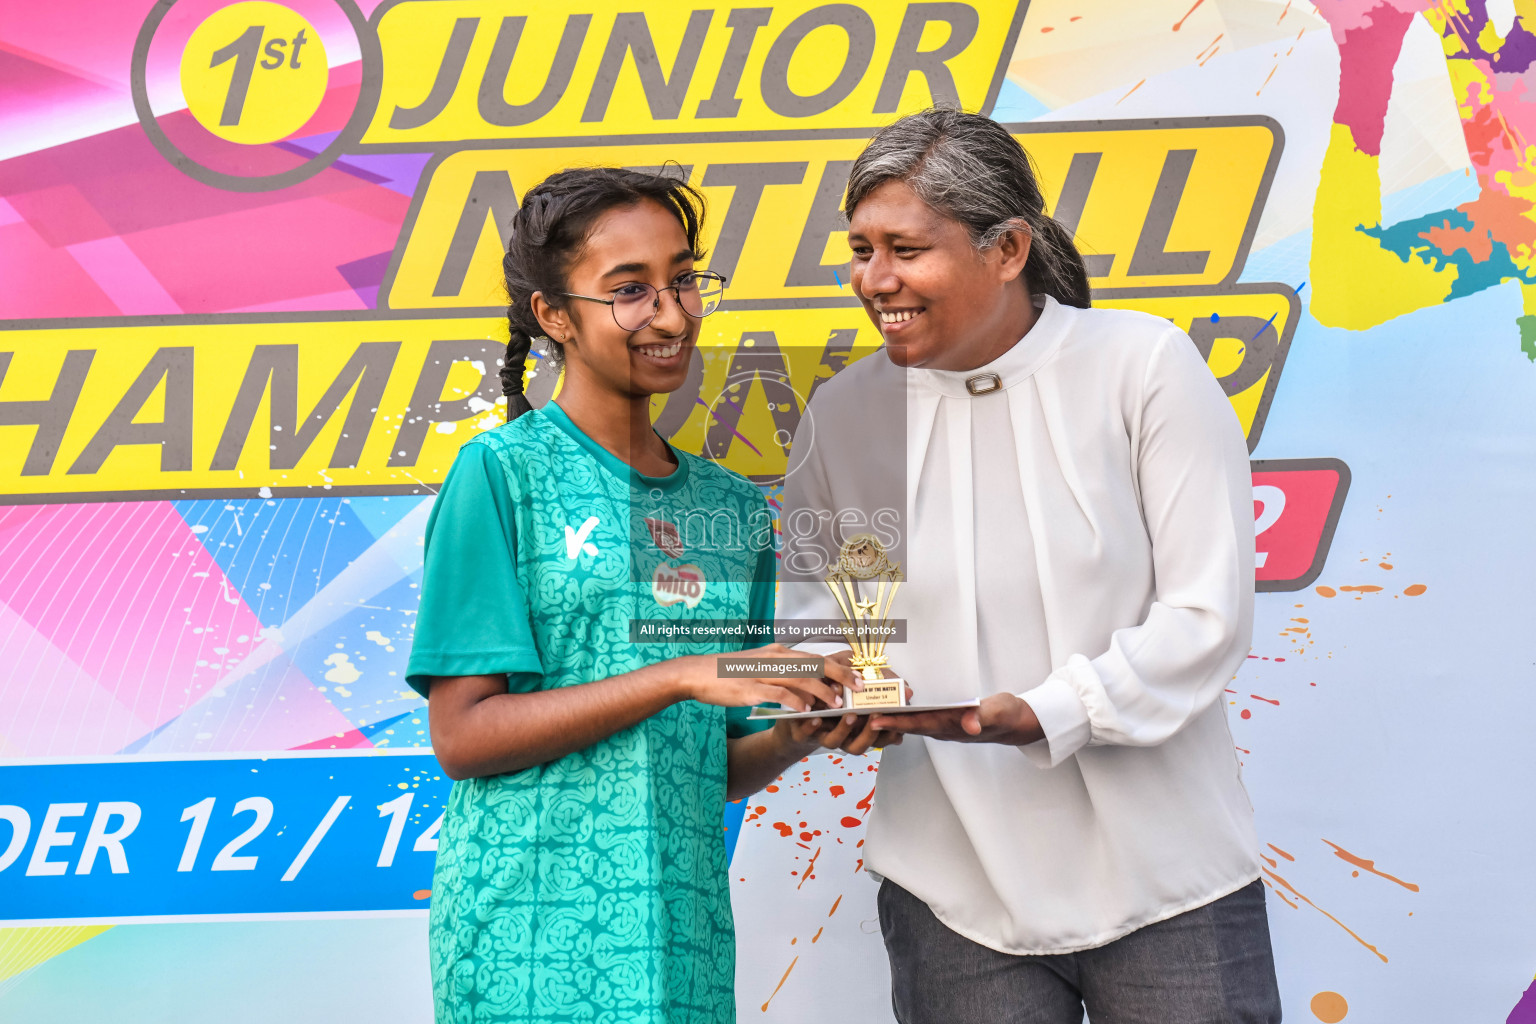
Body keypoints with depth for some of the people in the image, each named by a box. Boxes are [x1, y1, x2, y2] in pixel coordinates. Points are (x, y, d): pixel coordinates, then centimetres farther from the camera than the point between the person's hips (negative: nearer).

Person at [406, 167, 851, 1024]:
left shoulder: (734, 508, 12)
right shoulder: (502, 471, -5)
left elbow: (713, 772, 14)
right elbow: (464, 737, -11)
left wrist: (795, 734, -7)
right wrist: (680, 676, -17)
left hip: (687, 944, 5)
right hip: (535, 944, -5)